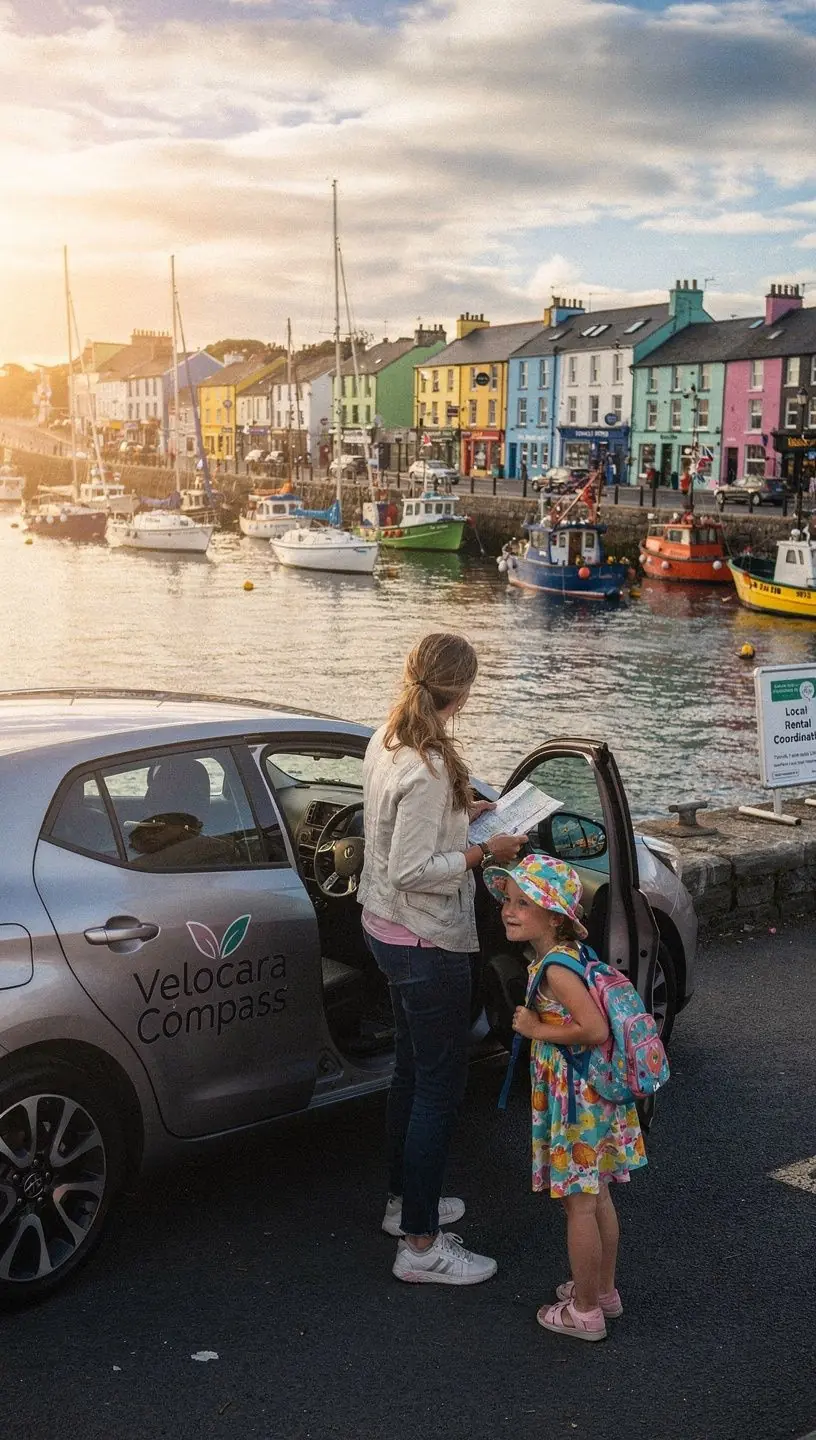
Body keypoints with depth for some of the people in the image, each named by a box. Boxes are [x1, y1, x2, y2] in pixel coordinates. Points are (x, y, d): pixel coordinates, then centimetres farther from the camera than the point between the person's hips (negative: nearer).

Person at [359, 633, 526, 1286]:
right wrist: (482, 853, -17)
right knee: (441, 1085, 1)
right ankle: (421, 1246, 10)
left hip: (386, 929, 10)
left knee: (413, 1071, 23)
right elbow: (411, 870, -27)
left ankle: (406, 1201, 39)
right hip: (427, 944, -10)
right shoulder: (429, 770, -27)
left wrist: (462, 812, 13)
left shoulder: (387, 742, 3)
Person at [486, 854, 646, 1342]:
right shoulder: (570, 954, 5)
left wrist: (536, 1030, -20)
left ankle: (585, 1311, 16)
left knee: (579, 1205, 4)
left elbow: (596, 1029, -31)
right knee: (597, 1197, 20)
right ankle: (604, 1289, 35)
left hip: (575, 1099, -9)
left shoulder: (555, 968, -23)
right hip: (595, 1091, 9)